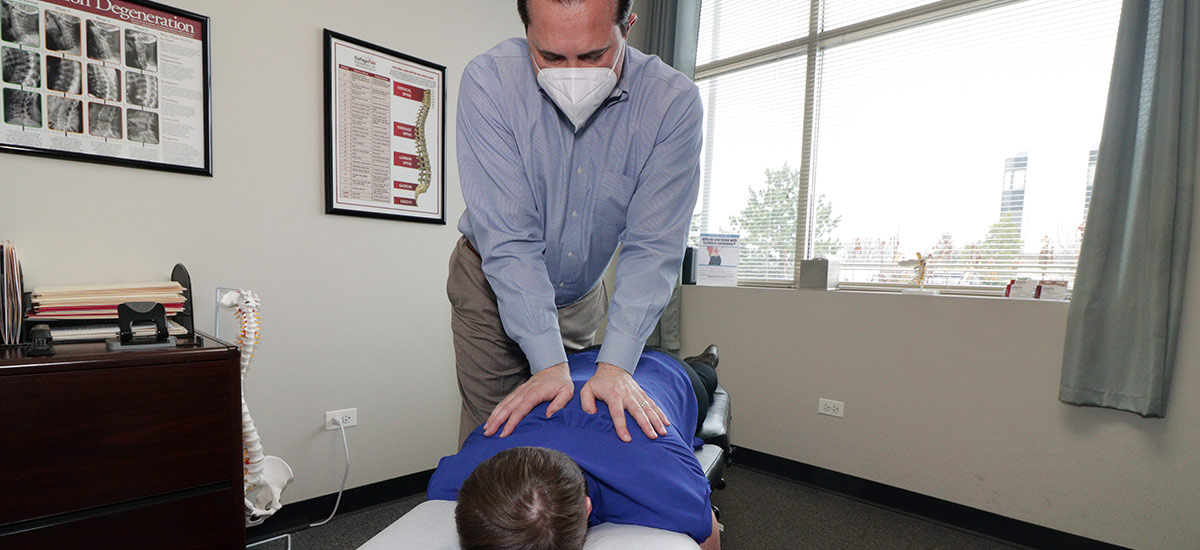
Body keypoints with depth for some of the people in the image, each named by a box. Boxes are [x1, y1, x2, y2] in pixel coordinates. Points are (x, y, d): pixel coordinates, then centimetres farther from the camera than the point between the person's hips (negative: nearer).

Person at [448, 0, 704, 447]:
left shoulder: (673, 101, -21)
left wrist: (615, 364, -30)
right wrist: (549, 362, -31)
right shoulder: (489, 80, -25)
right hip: (492, 288, -1)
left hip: (584, 293, 2)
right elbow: (508, 237, -28)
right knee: (492, 427, 6)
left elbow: (653, 246, -22)